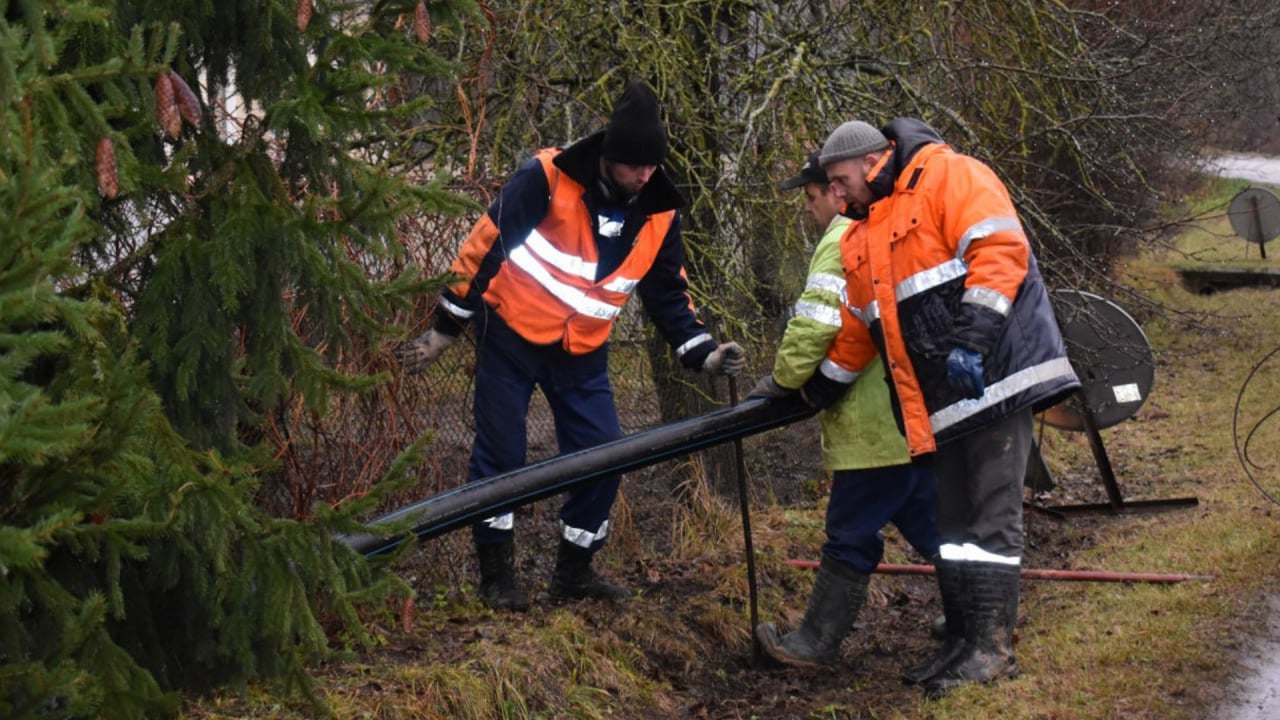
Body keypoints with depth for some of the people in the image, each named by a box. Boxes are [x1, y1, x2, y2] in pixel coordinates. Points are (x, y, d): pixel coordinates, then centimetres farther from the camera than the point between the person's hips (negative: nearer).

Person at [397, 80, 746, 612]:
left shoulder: (658, 213, -4)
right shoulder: (546, 178, -19)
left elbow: (668, 295, 7)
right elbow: (484, 248, -13)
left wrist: (704, 353, -8)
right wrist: (444, 329, -9)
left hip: (582, 355, 4)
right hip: (511, 336, -4)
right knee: (500, 457, 0)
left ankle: (574, 570, 19)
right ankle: (497, 574, 16)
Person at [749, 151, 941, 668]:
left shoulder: (842, 242, -13)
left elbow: (814, 323, -21)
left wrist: (784, 378, -6)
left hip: (873, 424, -9)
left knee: (851, 536, 0)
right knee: (928, 519, 16)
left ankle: (817, 642, 8)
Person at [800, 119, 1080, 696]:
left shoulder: (950, 177, -4)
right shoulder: (862, 242, 22)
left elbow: (999, 249, -17)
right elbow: (856, 327, 32)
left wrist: (972, 336, -25)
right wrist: (822, 386, 35)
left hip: (996, 372, -9)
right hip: (942, 398, 9)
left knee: (992, 516, -8)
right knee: (952, 519, 10)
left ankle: (991, 649, -5)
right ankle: (961, 641, 16)